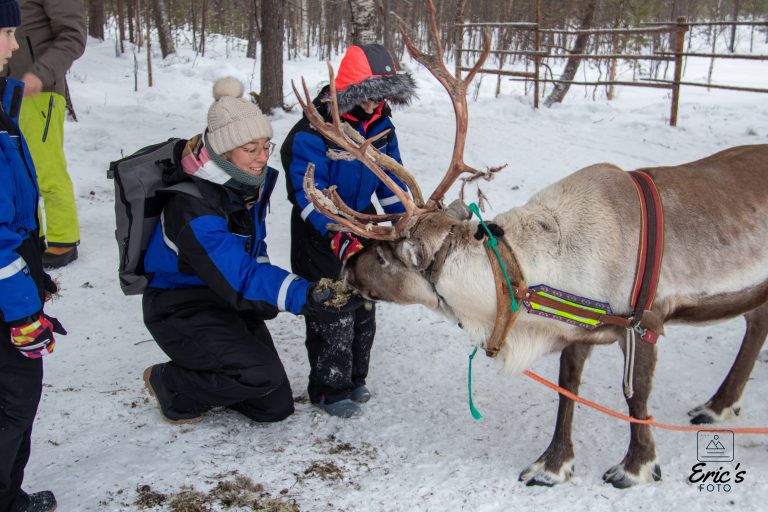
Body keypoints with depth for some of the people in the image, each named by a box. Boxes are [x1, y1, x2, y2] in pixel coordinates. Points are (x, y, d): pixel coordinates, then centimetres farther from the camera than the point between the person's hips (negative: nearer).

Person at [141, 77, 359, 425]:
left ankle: (203, 378, 28)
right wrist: (304, 295, -48)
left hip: (230, 301, 8)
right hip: (182, 308, -7)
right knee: (260, 373, -29)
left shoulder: (252, 181, -3)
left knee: (276, 408, 6)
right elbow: (237, 274, -37)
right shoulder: (193, 206, -29)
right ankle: (170, 385, -3)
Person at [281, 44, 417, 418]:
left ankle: (354, 379, 32)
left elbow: (390, 177, 8)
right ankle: (329, 389, 14)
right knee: (332, 315, -3)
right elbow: (308, 190, -27)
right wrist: (336, 235, -37)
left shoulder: (381, 125, -1)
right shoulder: (314, 130, -22)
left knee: (364, 306, 15)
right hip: (320, 233, -7)